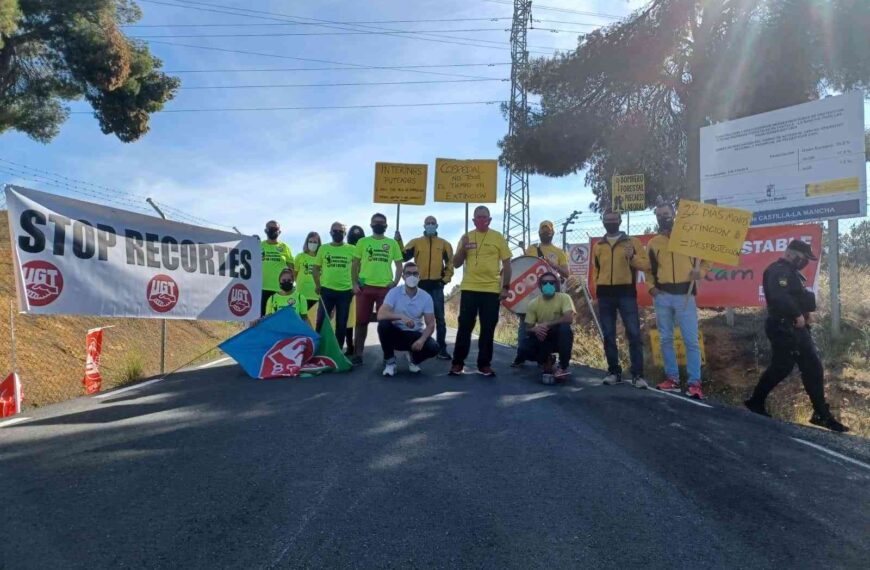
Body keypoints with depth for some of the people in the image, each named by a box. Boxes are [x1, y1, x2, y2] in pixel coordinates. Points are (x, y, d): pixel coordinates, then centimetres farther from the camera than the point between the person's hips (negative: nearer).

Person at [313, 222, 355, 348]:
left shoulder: (351, 249, 2)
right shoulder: (323, 248, 4)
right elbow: (316, 268, 9)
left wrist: (355, 284, 2)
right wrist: (317, 285, 0)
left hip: (345, 291, 0)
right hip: (326, 290, 0)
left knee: (342, 323, 8)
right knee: (321, 321, 2)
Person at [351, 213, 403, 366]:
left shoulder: (392, 243, 9)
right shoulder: (363, 242, 8)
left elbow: (399, 265, 10)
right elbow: (355, 264, 8)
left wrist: (395, 282, -3)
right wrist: (355, 283, -3)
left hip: (385, 288, 0)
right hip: (365, 287, 0)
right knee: (362, 321, 3)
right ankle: (358, 354, 10)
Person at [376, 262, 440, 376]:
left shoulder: (426, 297, -7)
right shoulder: (394, 292, -11)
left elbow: (430, 325, -9)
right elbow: (381, 315, -24)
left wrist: (422, 340, -29)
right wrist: (401, 317, -39)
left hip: (415, 335, 1)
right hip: (396, 333, -1)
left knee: (433, 348, -27)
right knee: (383, 324, -32)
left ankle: (414, 360, 10)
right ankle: (390, 361, -10)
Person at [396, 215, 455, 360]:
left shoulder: (444, 243, 9)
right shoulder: (415, 242, 7)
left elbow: (450, 261, 12)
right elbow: (403, 256, -4)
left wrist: (446, 278, 3)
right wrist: (398, 242, -15)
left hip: (436, 285, 0)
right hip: (420, 284, 0)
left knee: (439, 318, 1)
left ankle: (442, 349, 7)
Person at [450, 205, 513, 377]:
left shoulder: (498, 237, 3)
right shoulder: (466, 237, 7)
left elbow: (506, 264, 4)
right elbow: (456, 264, 8)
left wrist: (505, 287, -2)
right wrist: (463, 248, -9)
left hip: (492, 290, -1)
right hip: (469, 289, 1)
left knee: (488, 329, 4)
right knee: (465, 326, 2)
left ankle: (484, 364, 13)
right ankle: (458, 363, 10)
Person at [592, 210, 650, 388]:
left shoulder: (632, 242, 5)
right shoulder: (598, 246, 15)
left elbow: (646, 265, -1)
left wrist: (632, 257, -18)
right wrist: (598, 288, 12)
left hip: (626, 292, -3)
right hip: (605, 295, 3)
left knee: (634, 333, -6)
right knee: (608, 335, 5)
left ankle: (637, 375, -1)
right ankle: (614, 372, 14)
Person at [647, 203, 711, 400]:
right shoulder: (653, 243, 12)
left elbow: (707, 257, 10)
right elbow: (649, 269, 19)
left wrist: (700, 272, -8)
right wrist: (650, 286, 3)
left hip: (685, 295, -3)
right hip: (662, 296, 3)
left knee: (691, 340, -5)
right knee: (665, 339, 7)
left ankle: (694, 383, -1)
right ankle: (672, 378, 17)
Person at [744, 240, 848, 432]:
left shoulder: (792, 273, 20)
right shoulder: (778, 271, -14)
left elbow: (801, 296, 24)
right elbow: (780, 298, -29)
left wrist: (808, 312, 5)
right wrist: (797, 315, -20)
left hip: (796, 328, 10)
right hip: (784, 328, -10)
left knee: (813, 367, 8)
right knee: (781, 368, -5)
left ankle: (822, 414, 13)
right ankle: (755, 402, 12)